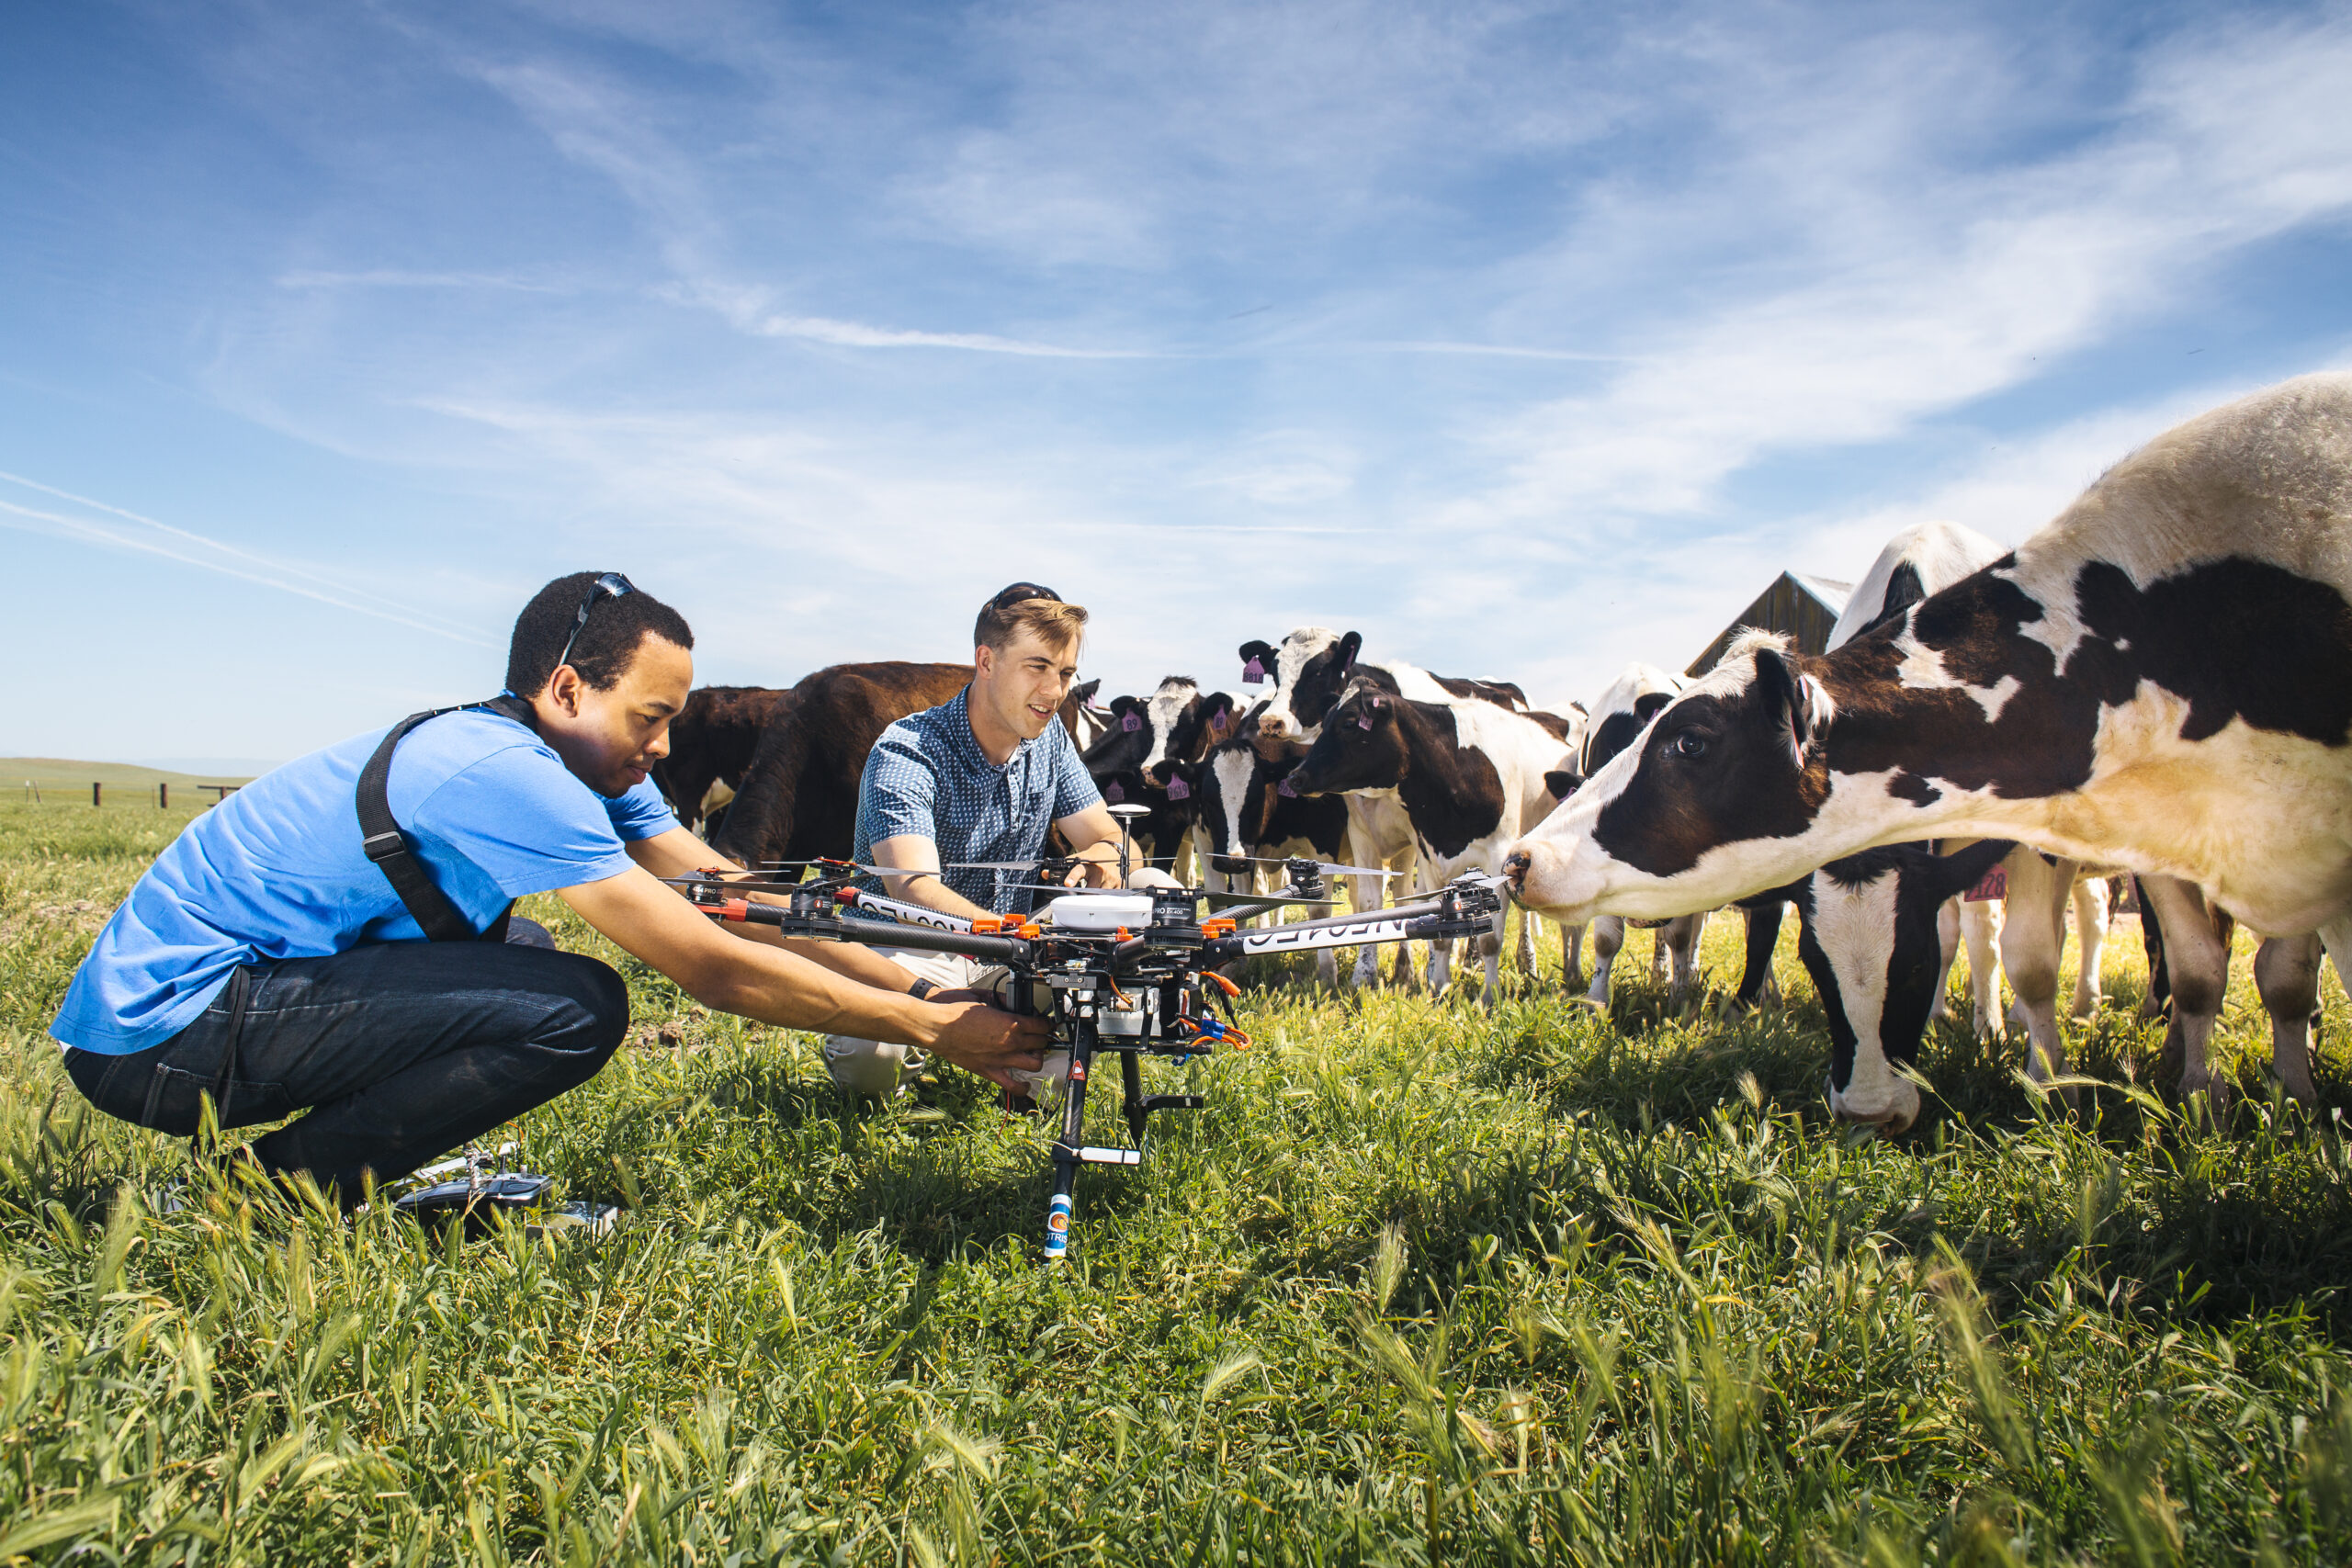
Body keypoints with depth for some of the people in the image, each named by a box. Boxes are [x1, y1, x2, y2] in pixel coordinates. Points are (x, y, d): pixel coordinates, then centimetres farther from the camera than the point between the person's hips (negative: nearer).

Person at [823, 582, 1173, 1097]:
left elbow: (1108, 839, 3)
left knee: (1156, 890, -10)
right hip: (917, 953, -6)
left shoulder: (1048, 736, 1)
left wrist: (1097, 861, -25)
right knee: (869, 1054, -38)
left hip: (1015, 949, 6)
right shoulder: (905, 755, -21)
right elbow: (915, 890, -36)